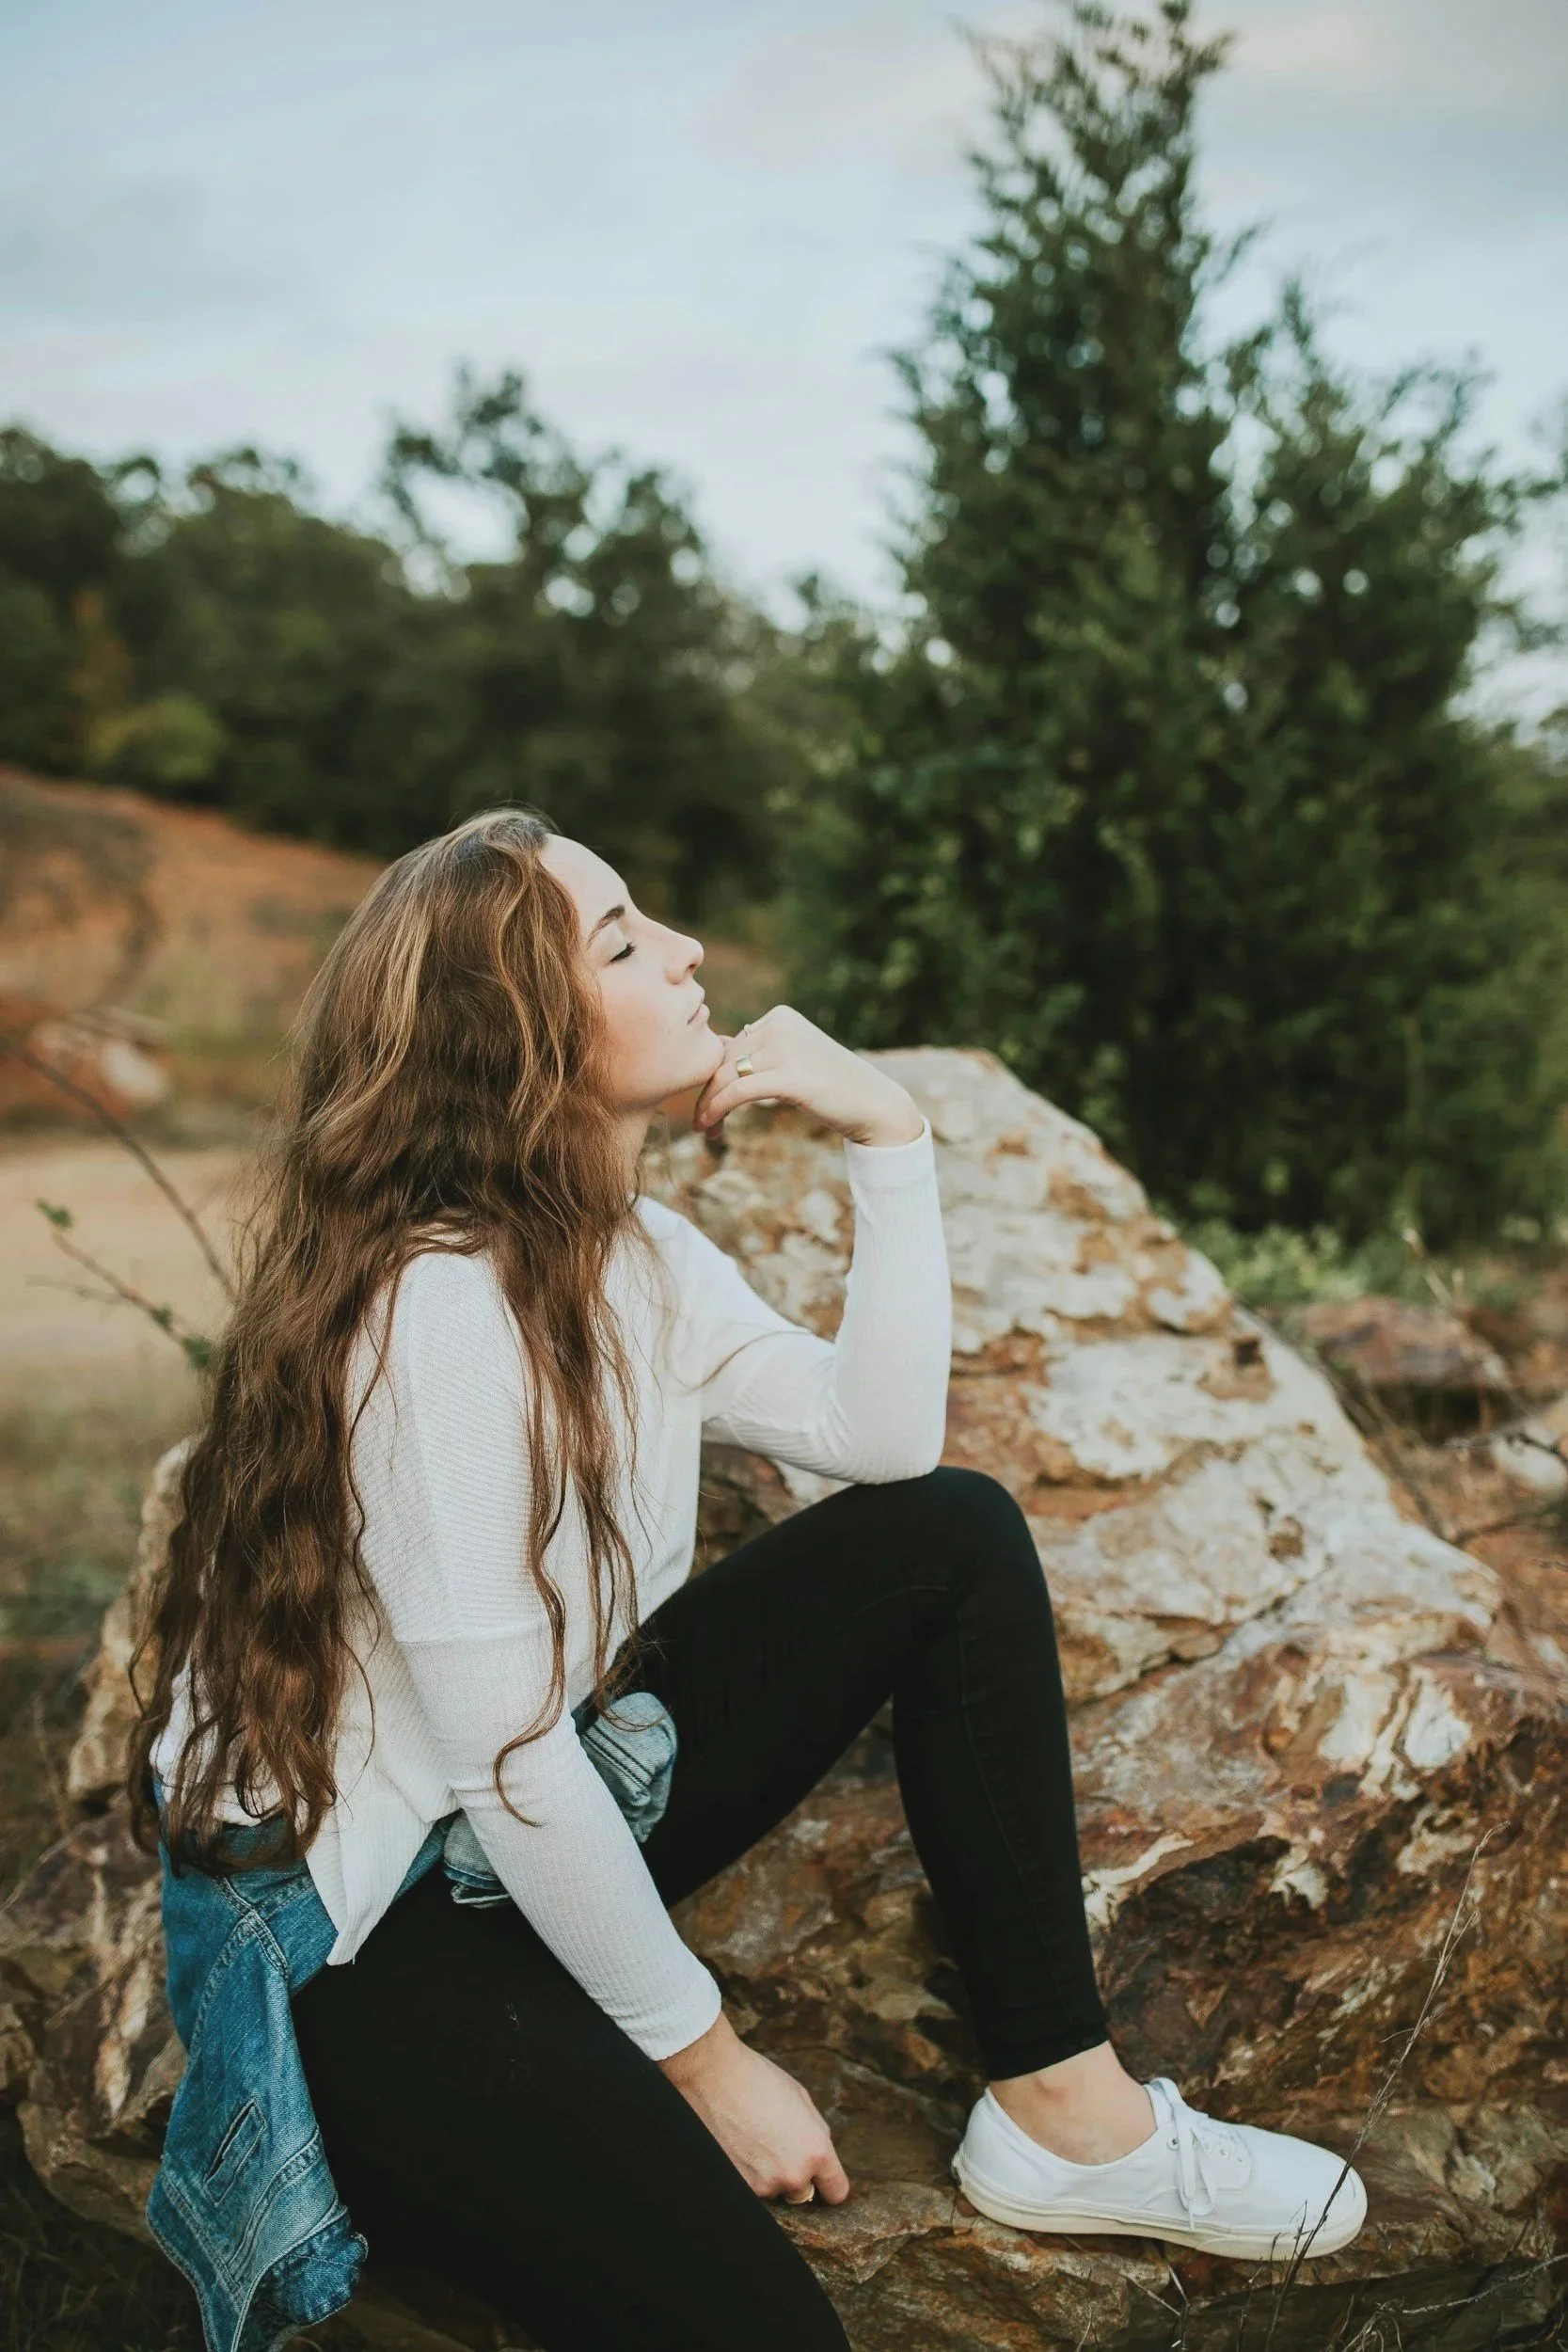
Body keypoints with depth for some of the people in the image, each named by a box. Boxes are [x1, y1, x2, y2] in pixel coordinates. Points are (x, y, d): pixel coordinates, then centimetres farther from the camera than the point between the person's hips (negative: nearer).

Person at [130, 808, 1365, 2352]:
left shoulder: (632, 1255, 1)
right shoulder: (435, 1310, -28)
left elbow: (880, 1437, -6)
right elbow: (505, 1758, -26)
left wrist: (888, 1139, -12)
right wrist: (706, 2057, -14)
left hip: (552, 1808, 9)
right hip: (347, 1928, -9)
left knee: (953, 1535, -5)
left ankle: (1058, 2105, 1)